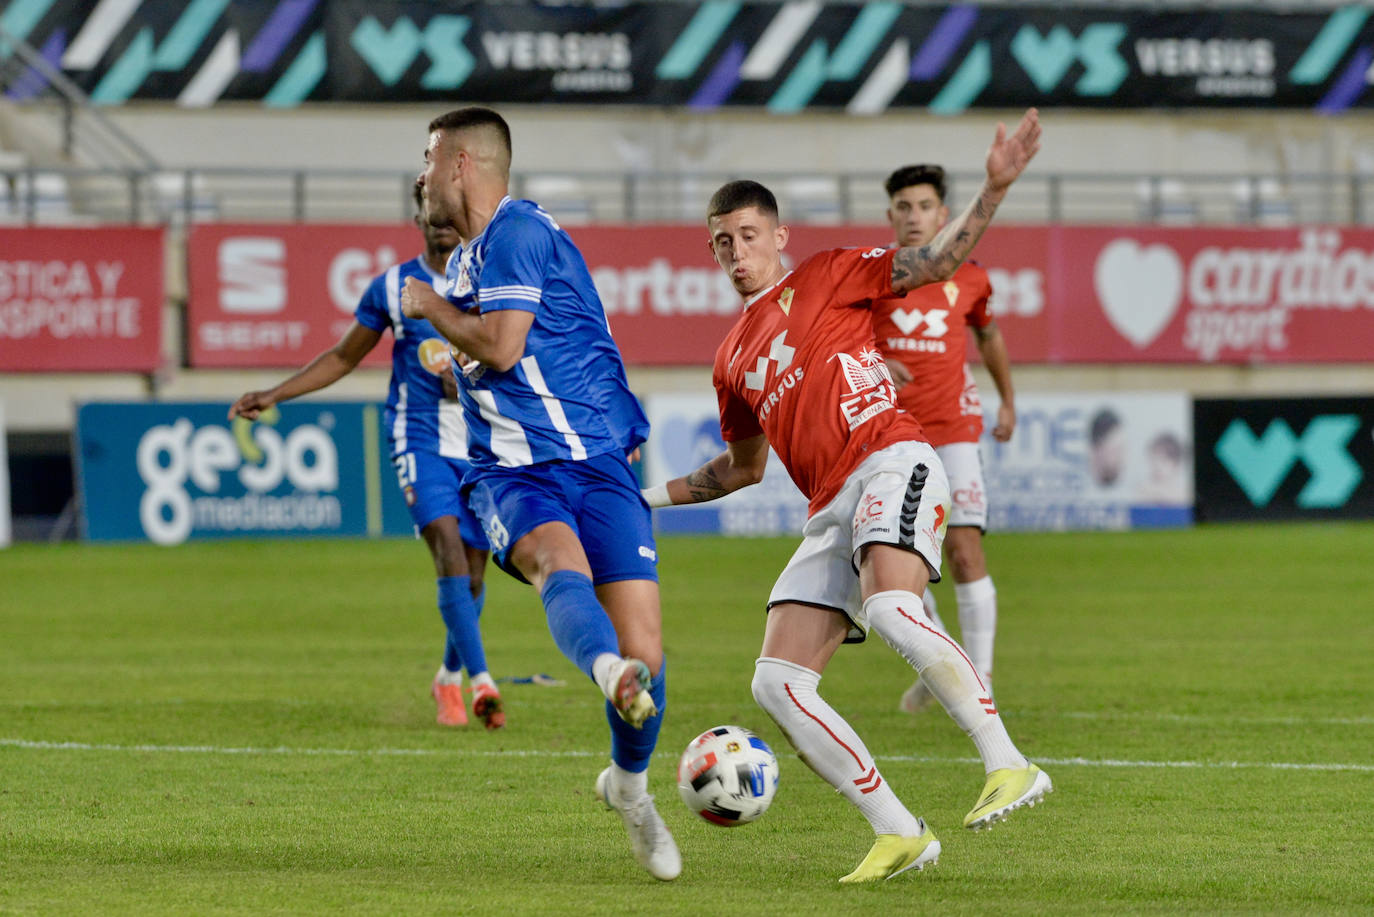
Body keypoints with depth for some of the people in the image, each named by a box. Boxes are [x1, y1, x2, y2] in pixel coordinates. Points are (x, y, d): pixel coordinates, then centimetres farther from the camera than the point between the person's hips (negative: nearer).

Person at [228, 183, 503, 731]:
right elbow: (343, 358, 15)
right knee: (448, 546, -22)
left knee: (472, 571, 6)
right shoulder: (393, 287, 4)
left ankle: (449, 680, 30)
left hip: (484, 447, 2)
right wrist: (273, 396, 10)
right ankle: (480, 681, -30)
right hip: (420, 439, -2)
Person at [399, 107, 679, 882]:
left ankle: (632, 783, 17)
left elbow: (501, 345, -16)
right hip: (514, 472, 6)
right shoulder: (468, 255, 22)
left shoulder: (517, 231, -6)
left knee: (643, 647, -11)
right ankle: (612, 676, -64)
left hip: (596, 460, -6)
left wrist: (431, 308, -2)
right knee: (558, 557, -32)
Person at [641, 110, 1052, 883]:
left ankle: (1010, 766, -35)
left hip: (892, 463, -7)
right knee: (777, 684, -8)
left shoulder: (829, 277, 11)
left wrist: (996, 188, -11)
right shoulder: (734, 360, 26)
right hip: (831, 512, 7)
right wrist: (651, 496, 33)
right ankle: (899, 833, -6)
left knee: (889, 608, -36)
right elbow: (746, 466, 38)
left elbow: (940, 261, 3)